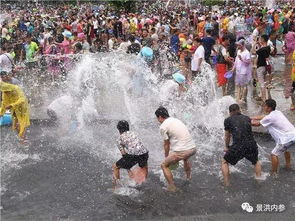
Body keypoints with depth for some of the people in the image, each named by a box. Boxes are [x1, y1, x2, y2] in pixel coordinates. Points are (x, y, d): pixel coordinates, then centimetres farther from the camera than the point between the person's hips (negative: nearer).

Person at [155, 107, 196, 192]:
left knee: (164, 165, 12)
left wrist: (166, 156, 23)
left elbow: (166, 144, 5)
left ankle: (172, 188, 14)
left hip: (182, 151, -8)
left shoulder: (163, 126, -4)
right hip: (193, 148, 8)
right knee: (185, 158, 42)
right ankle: (188, 177, 58)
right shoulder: (176, 120, 20)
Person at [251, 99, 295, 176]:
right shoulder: (277, 112, 12)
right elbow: (263, 117, 23)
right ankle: (288, 165, 51)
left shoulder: (270, 117, -13)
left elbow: (257, 124, 1)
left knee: (274, 154, 3)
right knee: (286, 149, 35)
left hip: (287, 139, -9)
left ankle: (274, 173, 12)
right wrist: (251, 118, 25)